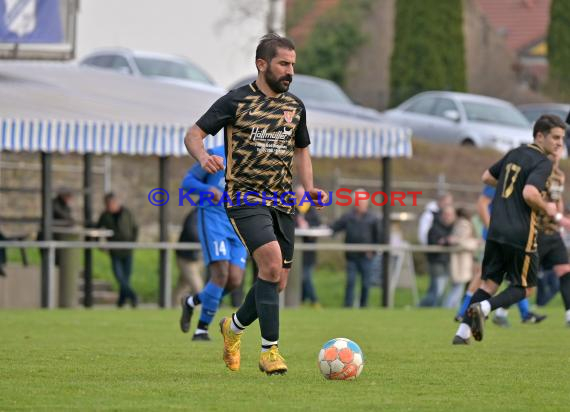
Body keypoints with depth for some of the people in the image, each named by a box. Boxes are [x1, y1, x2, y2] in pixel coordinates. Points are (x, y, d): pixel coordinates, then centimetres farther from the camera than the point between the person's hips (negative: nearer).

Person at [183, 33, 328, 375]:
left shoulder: (295, 107, 12)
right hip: (245, 196, -6)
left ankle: (234, 327, 33)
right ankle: (270, 350, -18)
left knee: (278, 282, 5)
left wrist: (309, 188, 6)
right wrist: (204, 156, -27)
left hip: (282, 202, 6)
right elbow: (193, 134, -5)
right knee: (272, 263, -25)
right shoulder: (236, 102, -5)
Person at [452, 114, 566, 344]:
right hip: (521, 235, -7)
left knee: (490, 283, 13)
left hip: (496, 231, 7)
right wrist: (547, 209, -7)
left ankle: (463, 332, 3)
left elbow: (487, 177, 25)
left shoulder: (514, 154, 15)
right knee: (525, 288, 7)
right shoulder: (543, 163, -11)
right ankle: (483, 308, -16)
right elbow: (529, 194, -25)